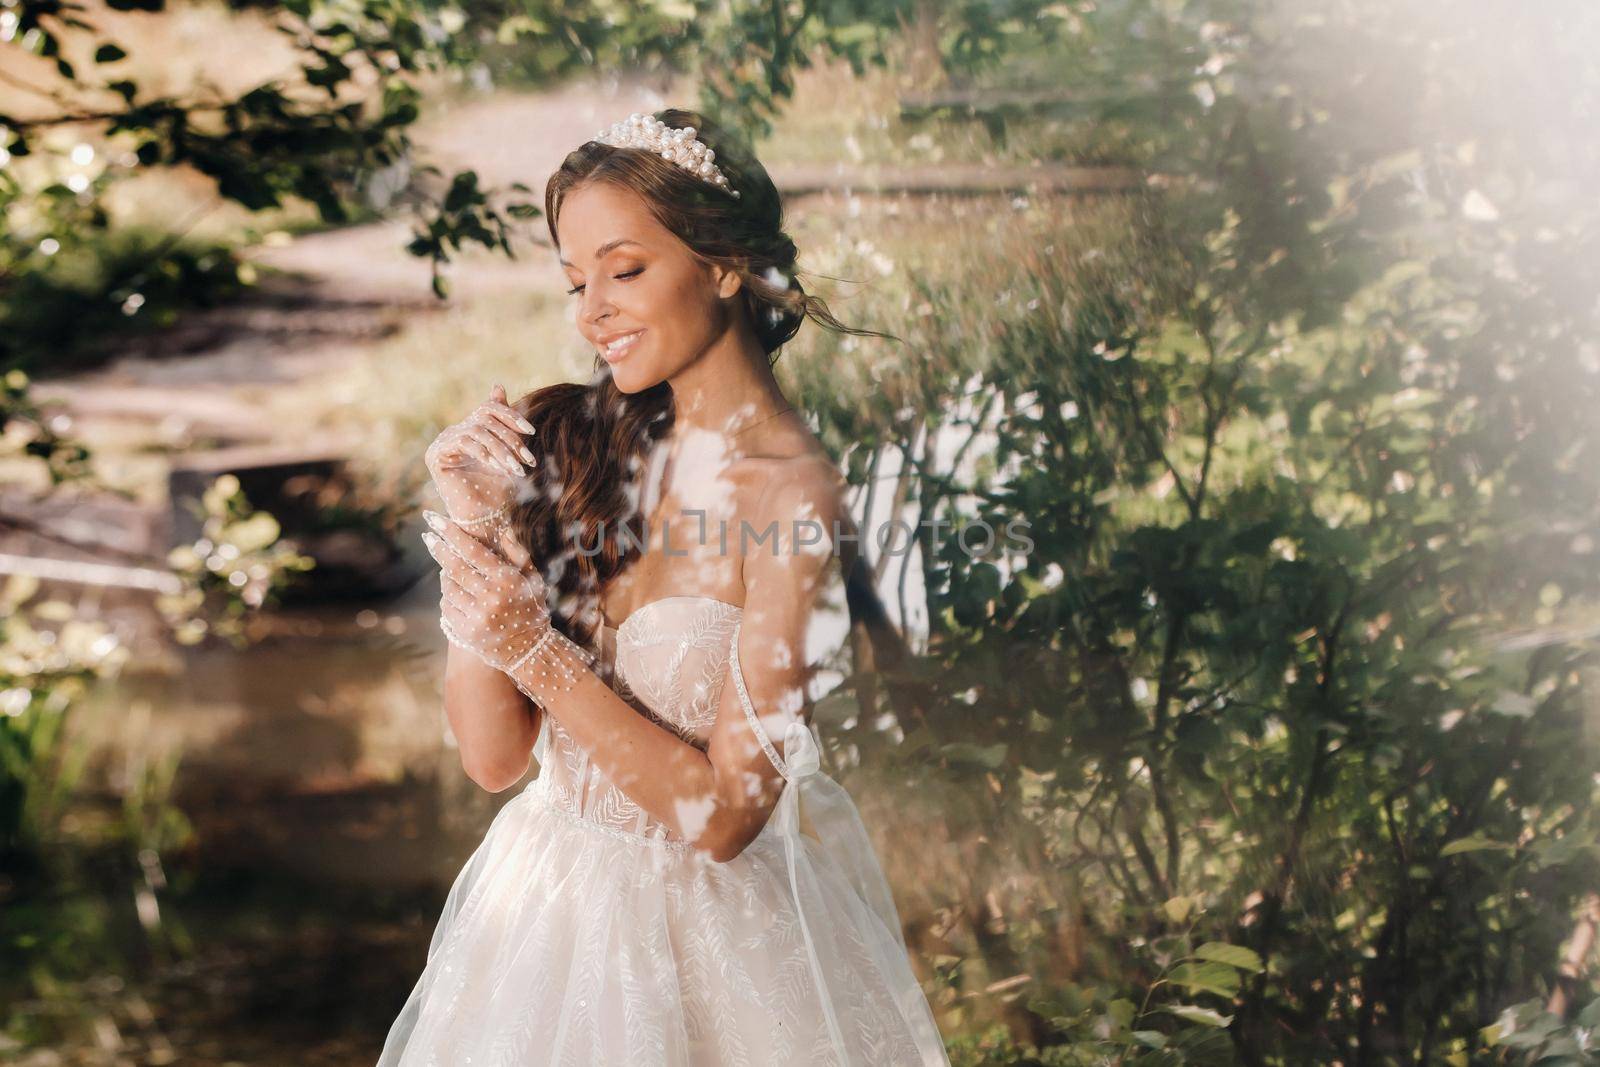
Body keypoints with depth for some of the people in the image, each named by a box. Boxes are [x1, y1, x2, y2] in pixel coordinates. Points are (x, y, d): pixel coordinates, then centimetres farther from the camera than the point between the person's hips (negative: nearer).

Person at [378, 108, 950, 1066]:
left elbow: (724, 814, -19)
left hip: (721, 937, -4)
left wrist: (536, 650, -22)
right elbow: (494, 754, -7)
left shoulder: (793, 498, -18)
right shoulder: (580, 446, -4)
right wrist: (474, 531, -16)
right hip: (550, 912, 5)